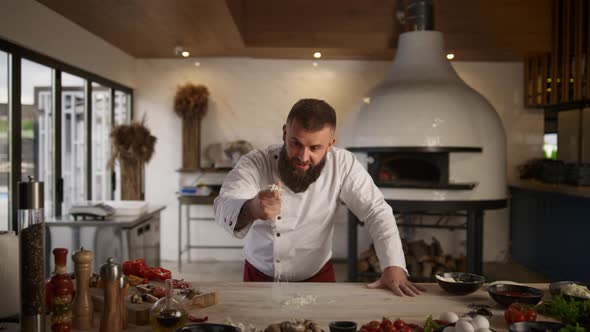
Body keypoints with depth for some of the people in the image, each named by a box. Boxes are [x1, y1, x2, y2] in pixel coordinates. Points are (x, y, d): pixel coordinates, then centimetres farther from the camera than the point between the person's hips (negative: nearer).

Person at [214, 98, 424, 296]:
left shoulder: (342, 164, -14)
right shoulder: (254, 164, -17)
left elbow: (376, 211, -11)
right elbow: (224, 206, -31)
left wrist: (394, 266, -24)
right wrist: (252, 209, -54)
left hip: (317, 277, 1)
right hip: (259, 277, 0)